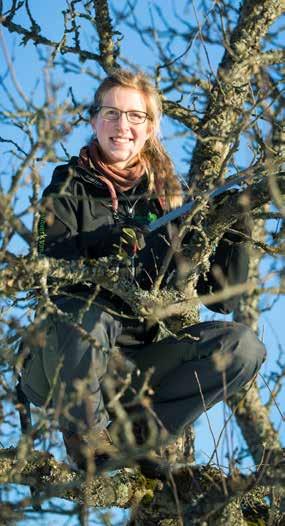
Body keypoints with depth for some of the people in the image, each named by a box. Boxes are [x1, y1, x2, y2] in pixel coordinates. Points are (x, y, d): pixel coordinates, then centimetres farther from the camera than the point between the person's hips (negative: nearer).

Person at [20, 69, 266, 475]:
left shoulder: (168, 201, 14)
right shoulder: (69, 190, 5)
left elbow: (221, 298, 11)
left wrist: (234, 234, -4)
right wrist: (102, 243, -30)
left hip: (136, 369, 4)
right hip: (68, 365, -4)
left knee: (243, 346, -17)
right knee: (83, 314, -37)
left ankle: (132, 430, -21)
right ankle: (87, 441, -20)